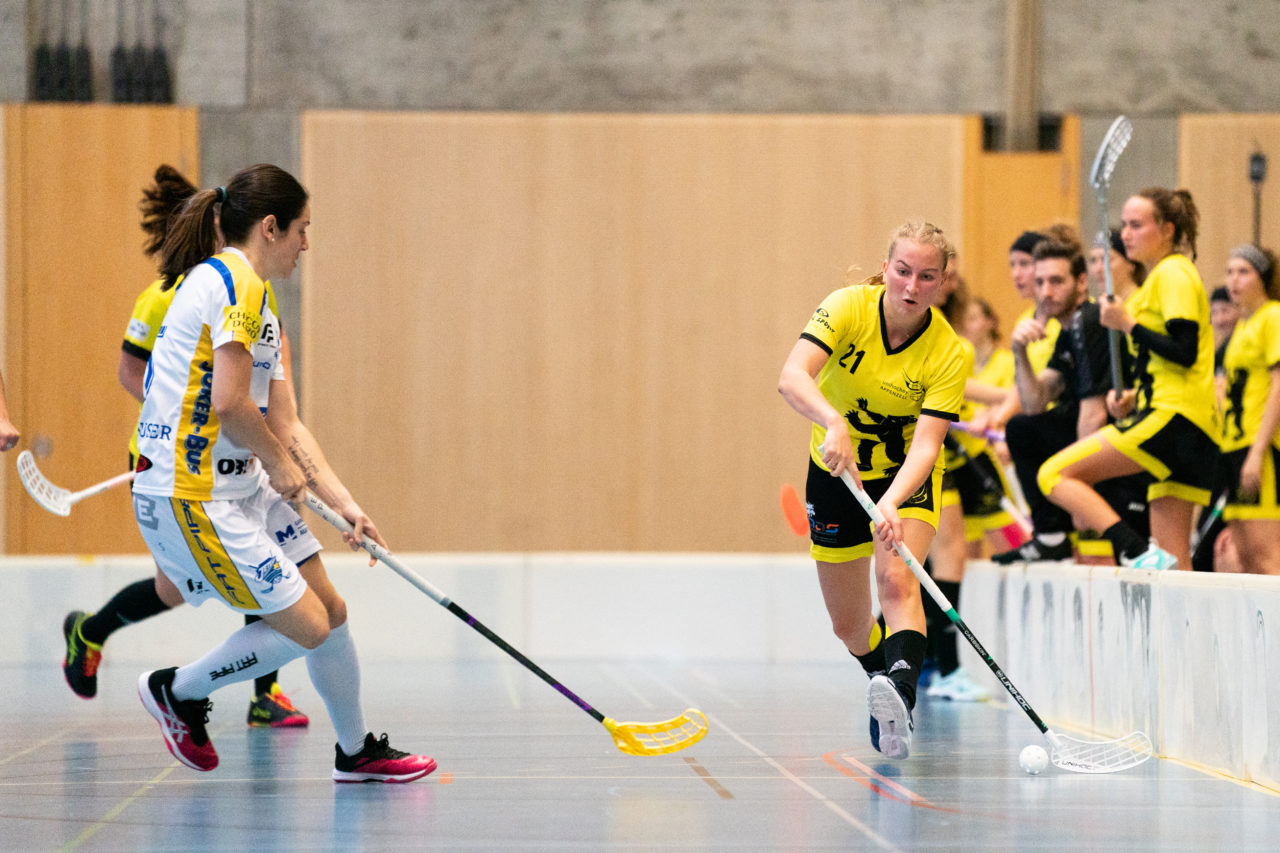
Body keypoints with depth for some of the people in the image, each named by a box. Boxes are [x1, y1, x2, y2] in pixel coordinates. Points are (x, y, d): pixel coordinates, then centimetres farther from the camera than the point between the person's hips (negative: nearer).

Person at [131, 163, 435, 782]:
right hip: (190, 493, -10)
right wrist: (279, 463, -8)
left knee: (329, 610, 13)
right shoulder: (232, 280, -16)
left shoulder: (259, 303, 16)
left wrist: (344, 504, 8)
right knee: (305, 628, -6)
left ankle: (356, 751, 30)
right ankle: (177, 692, 14)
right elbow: (228, 404, -24)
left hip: (243, 486, 10)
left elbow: (285, 425, 14)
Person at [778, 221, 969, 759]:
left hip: (907, 476, -2)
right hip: (837, 471, 2)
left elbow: (926, 444, -29)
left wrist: (892, 502, -47)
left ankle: (900, 699, -50)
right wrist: (834, 423, -55)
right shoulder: (849, 307, -21)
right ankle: (887, 683, 38)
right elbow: (792, 377, -35)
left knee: (897, 580, -31)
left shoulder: (948, 354, -22)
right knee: (848, 624, 9)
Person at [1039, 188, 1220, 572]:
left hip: (1172, 418, -10)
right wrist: (1135, 395, 16)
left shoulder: (1173, 273, -6)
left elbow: (1185, 351, -17)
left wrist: (1129, 324, -12)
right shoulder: (1162, 276, 24)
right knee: (1172, 562, 4)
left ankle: (1141, 552, -24)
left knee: (1056, 474, -12)